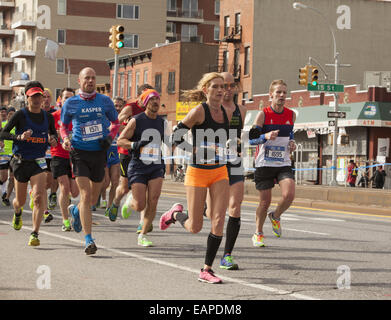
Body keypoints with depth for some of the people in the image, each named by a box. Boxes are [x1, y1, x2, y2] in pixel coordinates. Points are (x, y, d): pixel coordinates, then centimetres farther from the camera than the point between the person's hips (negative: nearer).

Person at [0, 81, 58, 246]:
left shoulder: (48, 117, 3)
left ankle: (34, 234, -14)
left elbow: (53, 133, 20)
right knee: (20, 201, 13)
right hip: (20, 162, -1)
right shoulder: (20, 115, -7)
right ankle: (17, 213, 50)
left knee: (39, 197, -18)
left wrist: (53, 139, -3)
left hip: (38, 162, 1)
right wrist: (19, 137, -24)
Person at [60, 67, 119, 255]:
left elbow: (116, 123, 16)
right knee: (86, 195, -14)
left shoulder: (105, 101, 5)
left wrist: (110, 137, -4)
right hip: (80, 153, -3)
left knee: (93, 198, 13)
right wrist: (65, 139, -7)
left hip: (99, 153, 3)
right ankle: (89, 241, -13)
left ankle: (76, 210, 48)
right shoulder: (70, 103, 1)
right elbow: (63, 126, 14)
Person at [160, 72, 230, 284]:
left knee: (218, 222, -6)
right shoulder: (199, 111, -12)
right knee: (194, 227, 1)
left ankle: (206, 270, 4)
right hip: (198, 172, -5)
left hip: (220, 172, 5)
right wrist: (196, 149, -19)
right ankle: (176, 213, 35)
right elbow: (176, 136, -11)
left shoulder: (225, 112, 7)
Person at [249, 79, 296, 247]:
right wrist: (266, 136, -28)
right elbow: (251, 139, -9)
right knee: (265, 202, 2)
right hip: (264, 164, -3)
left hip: (284, 164, 3)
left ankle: (275, 216, 15)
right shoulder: (263, 115, -7)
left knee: (289, 195, -18)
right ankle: (258, 233, 24)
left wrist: (292, 144, 3)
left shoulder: (291, 115, 6)